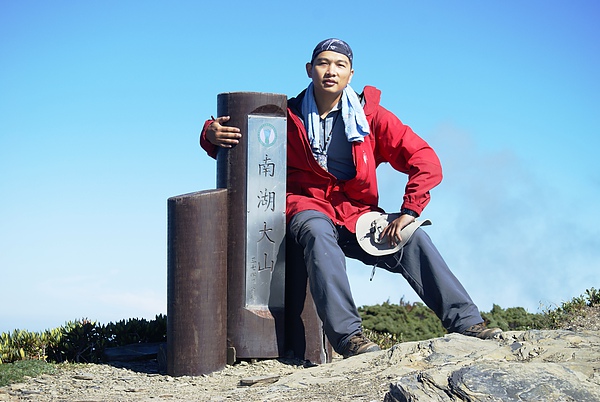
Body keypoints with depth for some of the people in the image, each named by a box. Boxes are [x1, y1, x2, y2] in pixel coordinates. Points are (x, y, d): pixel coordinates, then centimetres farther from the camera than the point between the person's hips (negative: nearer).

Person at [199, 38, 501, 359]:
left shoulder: (370, 116, 3)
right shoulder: (287, 116, 3)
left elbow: (425, 160, -2)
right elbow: (232, 135, 11)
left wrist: (408, 211, -15)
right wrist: (212, 133, -16)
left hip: (357, 215, 2)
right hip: (308, 207, -2)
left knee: (413, 239, -23)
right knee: (318, 233, -38)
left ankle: (465, 321, -20)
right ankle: (348, 335, -49)